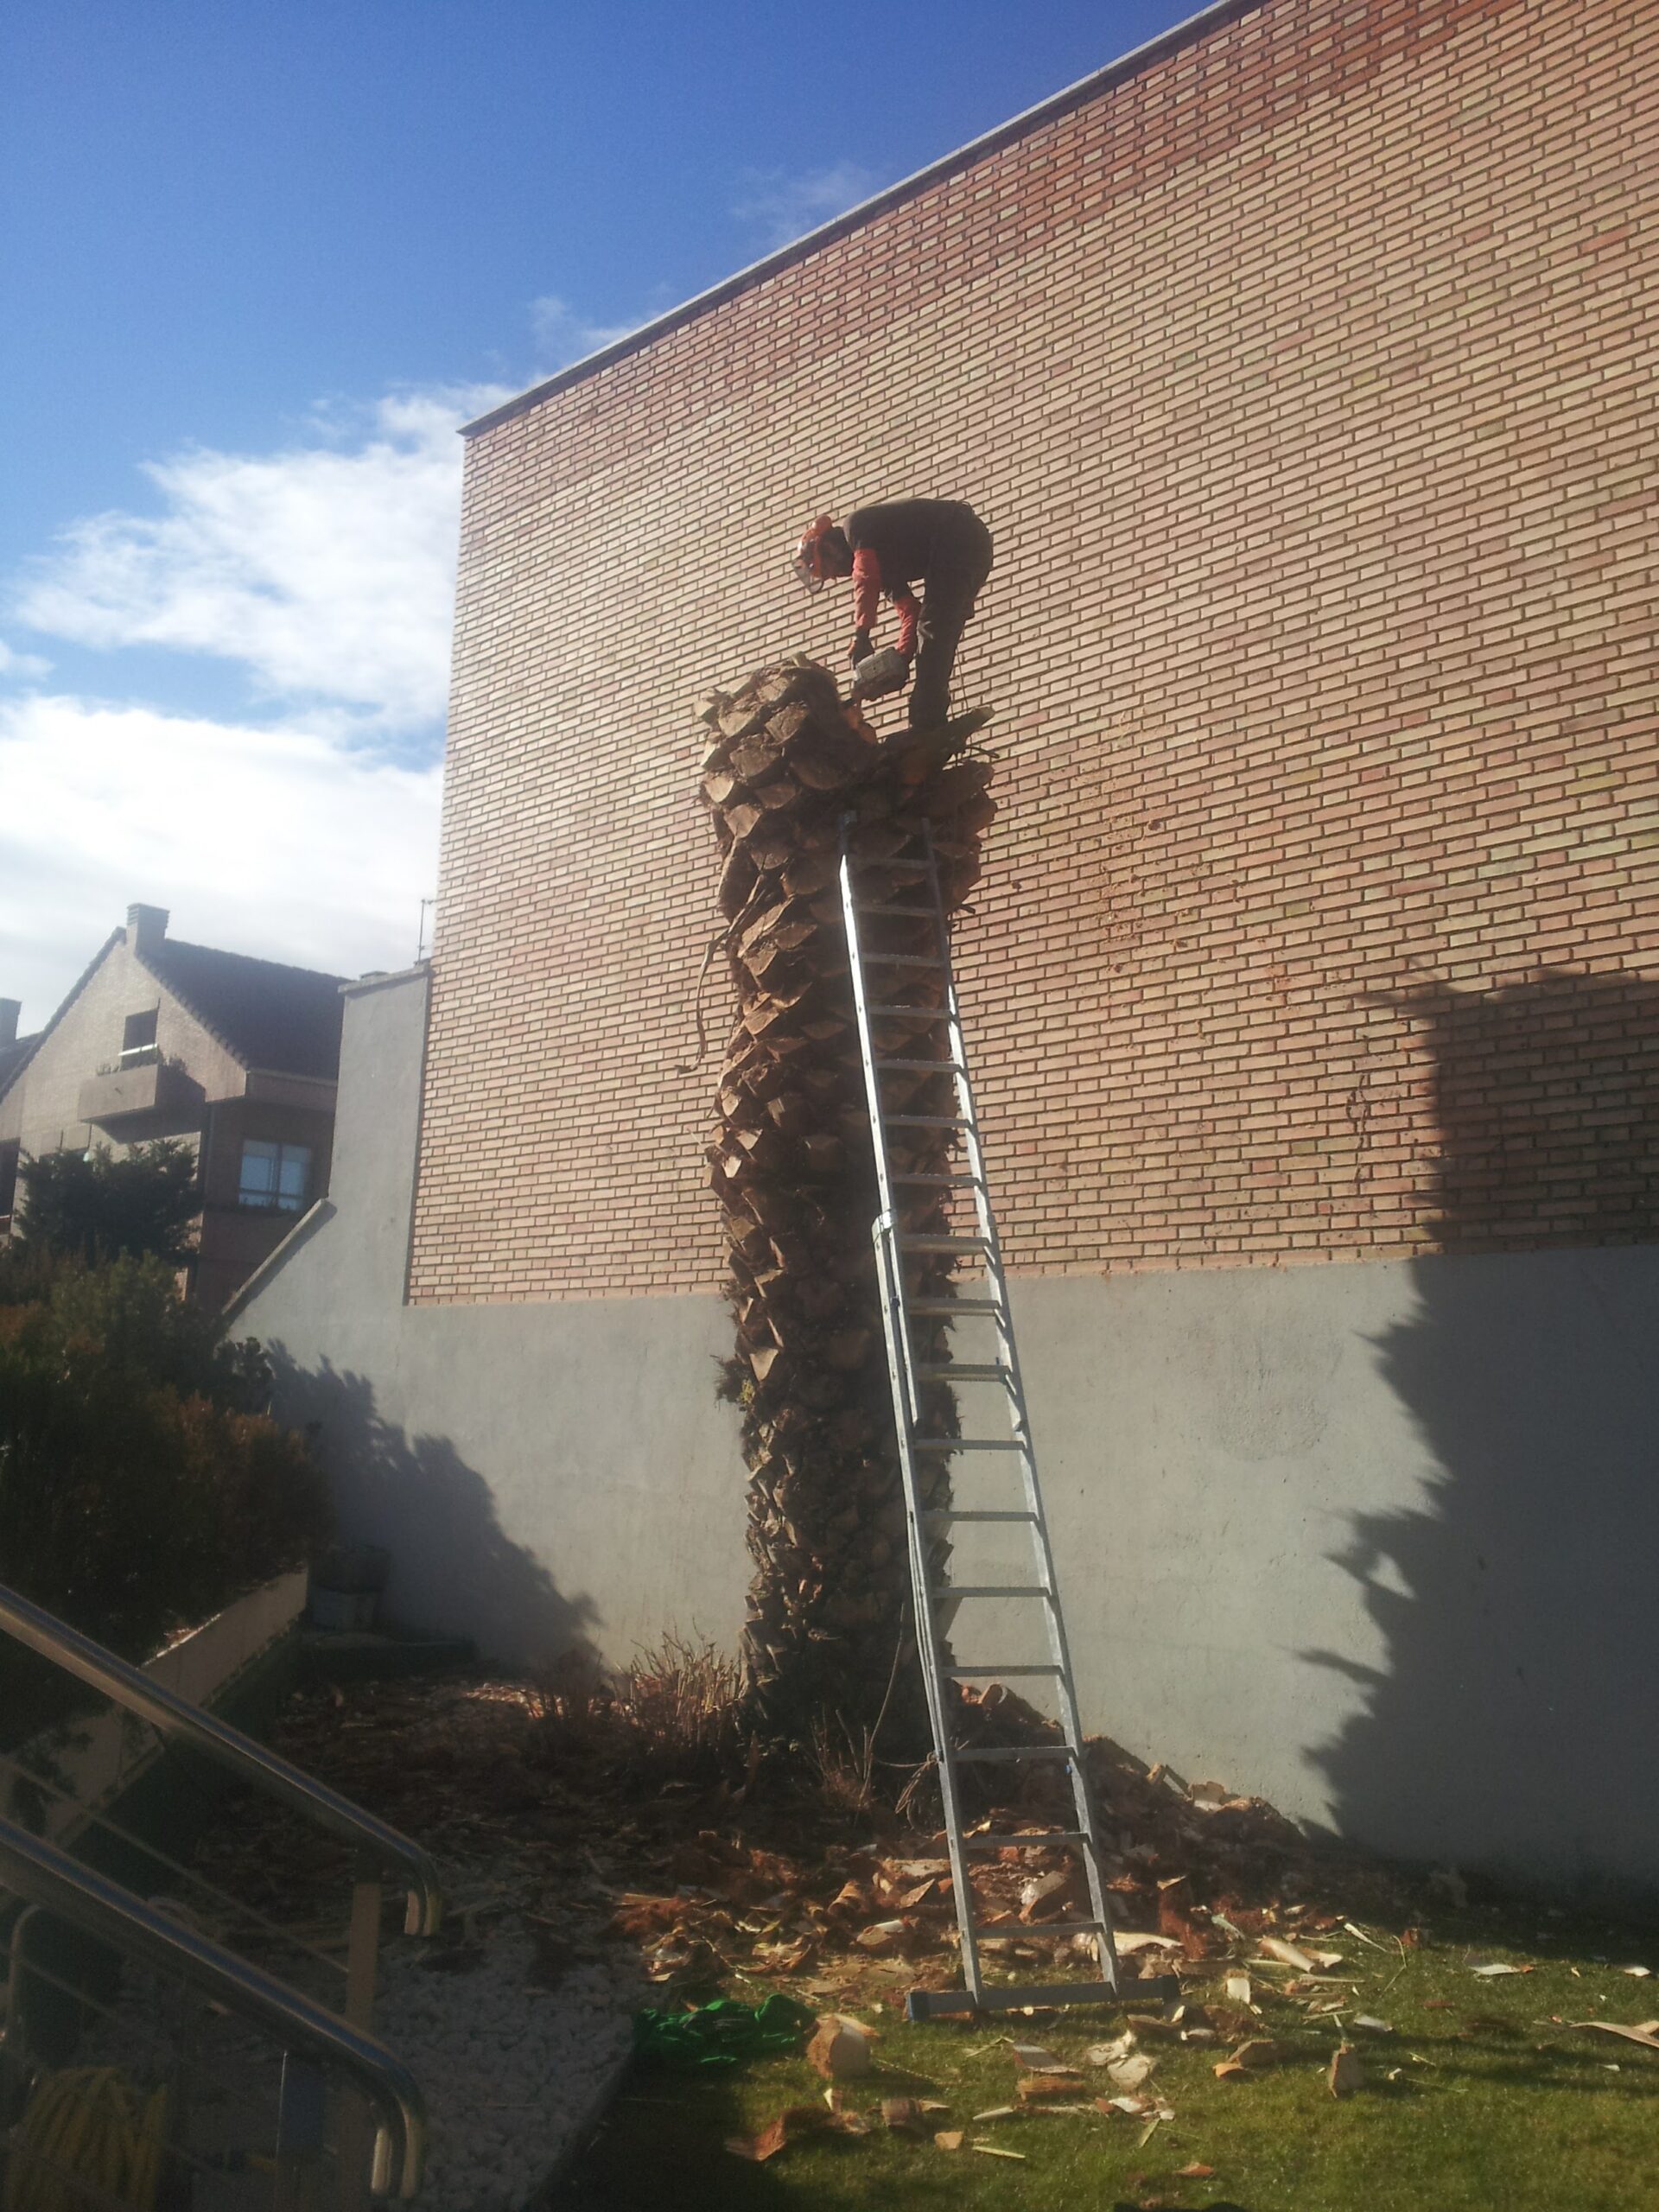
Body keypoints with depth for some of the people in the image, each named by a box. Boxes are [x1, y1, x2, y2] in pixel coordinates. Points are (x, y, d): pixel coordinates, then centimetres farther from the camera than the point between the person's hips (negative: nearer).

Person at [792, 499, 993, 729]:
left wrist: (861, 634, -26)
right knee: (940, 638, 11)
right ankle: (932, 723, 8)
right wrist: (902, 658, 3)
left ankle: (925, 724, -17)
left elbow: (866, 577, -19)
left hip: (956, 541, -10)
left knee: (931, 630, -13)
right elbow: (909, 609, 16)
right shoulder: (877, 559, 25)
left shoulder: (856, 524, 0)